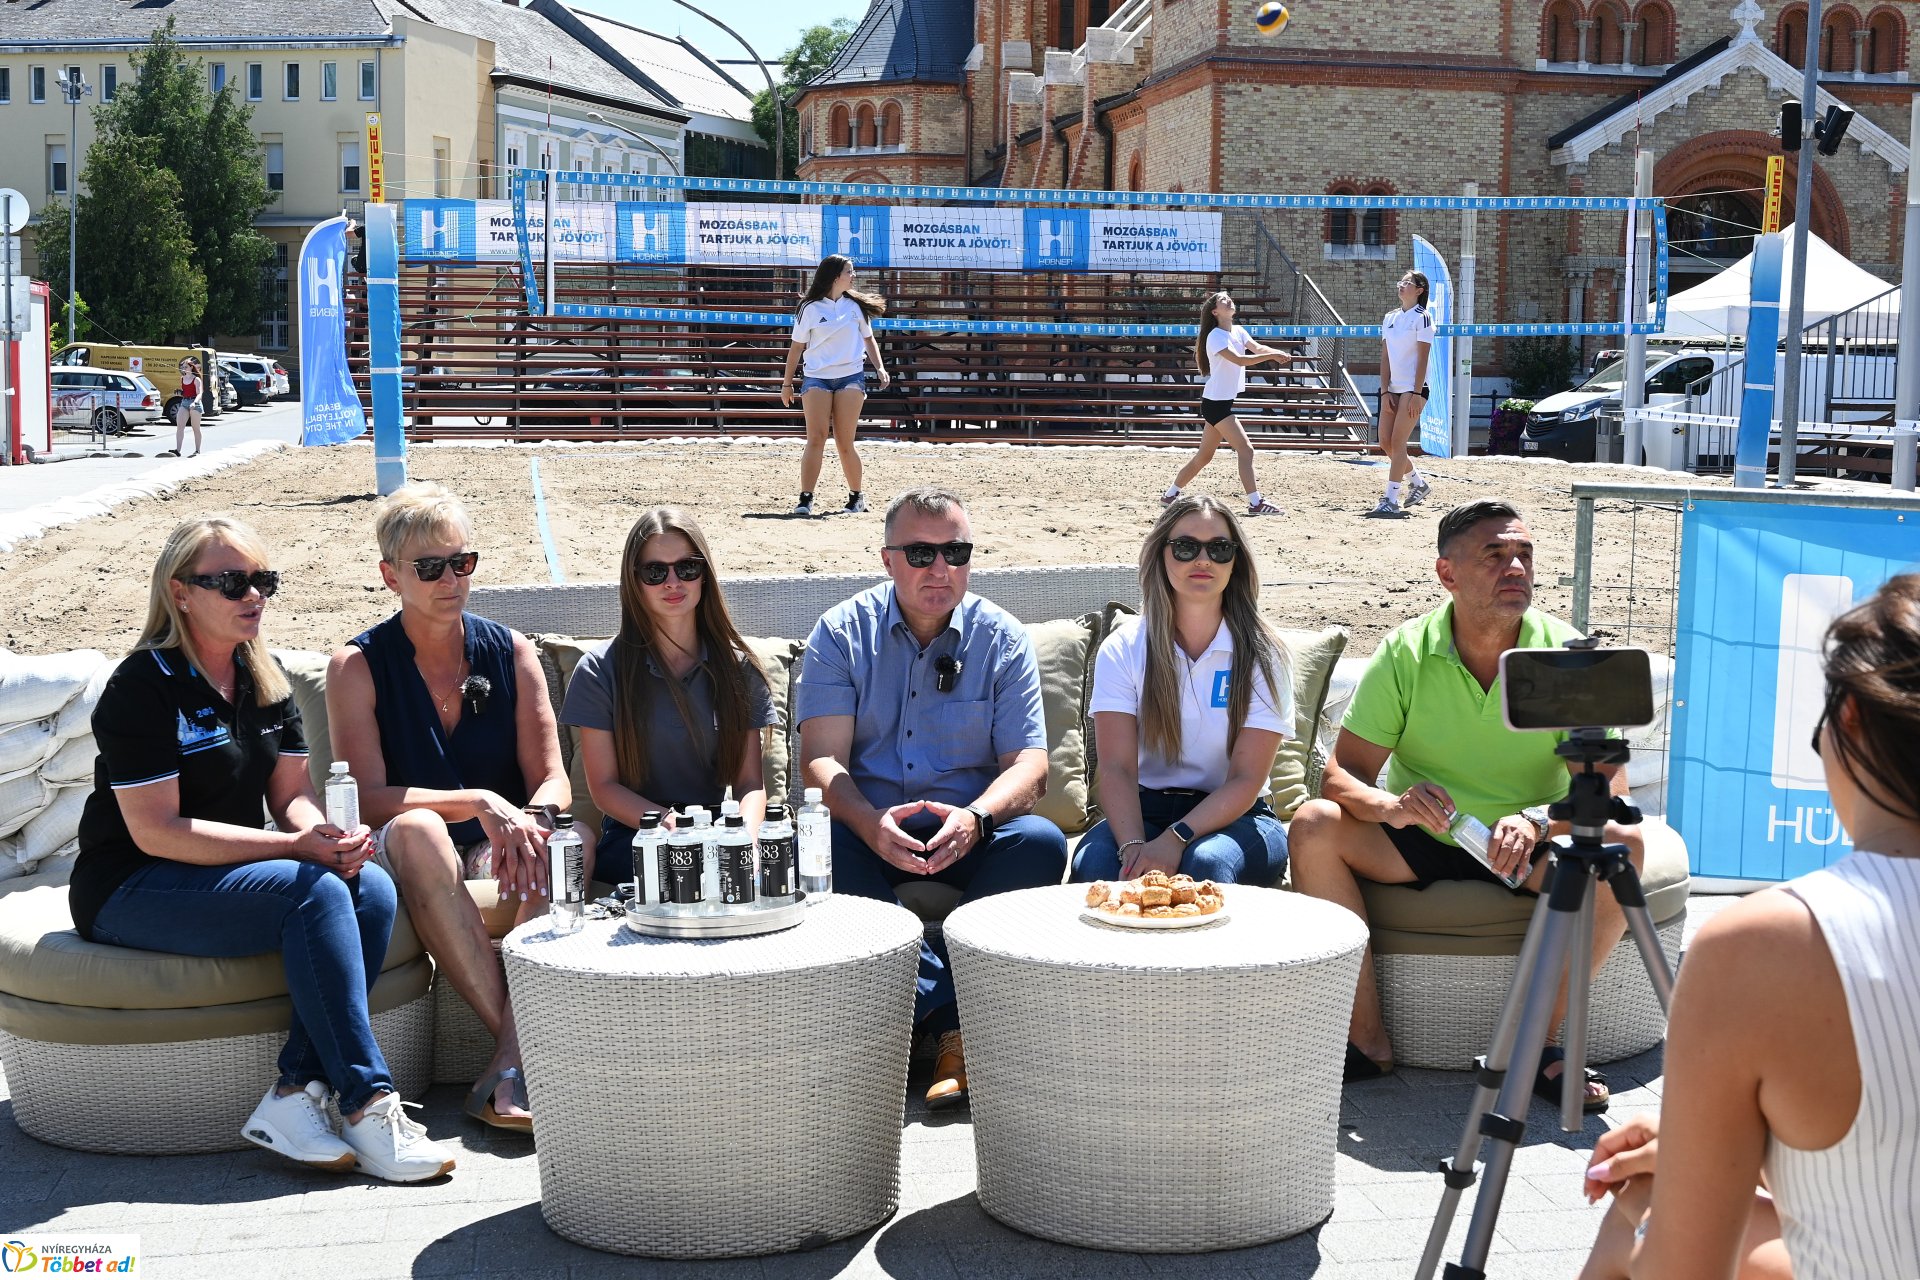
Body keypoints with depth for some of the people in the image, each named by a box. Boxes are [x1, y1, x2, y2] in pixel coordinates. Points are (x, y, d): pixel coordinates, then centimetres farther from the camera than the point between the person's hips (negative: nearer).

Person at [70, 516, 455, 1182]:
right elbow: (155, 831, -19)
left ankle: (296, 1094, -26)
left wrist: (328, 836, -15)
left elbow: (291, 792, 10)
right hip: (129, 892, -7)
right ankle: (368, 1106, -29)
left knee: (370, 887, -22)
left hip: (234, 869, 7)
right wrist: (296, 847, -23)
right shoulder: (144, 687, -13)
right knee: (314, 893, -31)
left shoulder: (265, 678, 10)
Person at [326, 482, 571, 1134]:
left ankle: (508, 1066, -37)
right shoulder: (357, 666, 0)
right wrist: (479, 803, -24)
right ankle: (520, 1044, -38)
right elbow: (368, 799, -11)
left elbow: (552, 779, 2)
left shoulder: (511, 651, 8)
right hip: (409, 861, -2)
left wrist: (529, 821, -23)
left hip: (496, 859, 2)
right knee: (417, 829, -37)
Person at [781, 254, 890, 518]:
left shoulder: (855, 305, 10)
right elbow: (797, 346, 9)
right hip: (816, 379, -1)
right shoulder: (810, 308, 3)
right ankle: (805, 499, -12)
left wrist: (880, 368, 5)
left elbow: (868, 339, 19)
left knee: (845, 443, -3)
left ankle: (856, 497, 12)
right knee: (815, 439, -12)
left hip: (851, 377, 1)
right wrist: (787, 383, 10)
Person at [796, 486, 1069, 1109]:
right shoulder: (841, 633, 4)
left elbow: (1028, 763, -3)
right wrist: (870, 823, -28)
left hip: (969, 835, 1)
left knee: (1041, 841, -30)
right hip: (868, 829, 0)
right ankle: (957, 1023, -35)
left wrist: (975, 818, -26)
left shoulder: (1002, 638, 5)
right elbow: (823, 758, -6)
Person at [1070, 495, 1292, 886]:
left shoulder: (1262, 656, -1)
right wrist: (1134, 846, -29)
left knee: (1206, 861, -36)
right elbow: (1117, 768, -10)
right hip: (1145, 811, 1)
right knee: (1093, 863, -33)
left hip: (1234, 818, -1)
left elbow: (1247, 778, -9)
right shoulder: (1122, 649, 2)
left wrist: (1175, 840, -26)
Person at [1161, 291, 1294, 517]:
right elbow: (1239, 359, -28)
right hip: (1215, 402, -9)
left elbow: (1257, 348, -5)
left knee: (1204, 455, 16)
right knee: (1246, 449, -14)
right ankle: (1255, 503, -13)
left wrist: (1279, 353, -25)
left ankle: (1170, 494, 26)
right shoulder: (1215, 336, -15)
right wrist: (1271, 356, -34)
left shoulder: (1238, 331, 11)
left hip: (1223, 402, 9)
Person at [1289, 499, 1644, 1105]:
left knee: (1623, 846, -28)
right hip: (1417, 844, 0)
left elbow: (1610, 781, -15)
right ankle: (1368, 1039, -17)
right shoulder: (1405, 653, -9)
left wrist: (1538, 819, -36)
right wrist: (1390, 805, -35)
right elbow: (1343, 775, -12)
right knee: (1314, 827, -25)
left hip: (1531, 852, 0)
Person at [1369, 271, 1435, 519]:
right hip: (1392, 388, 7)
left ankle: (1391, 502, -13)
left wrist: (1416, 394, -16)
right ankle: (1418, 483, 26)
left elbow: (1423, 358, -11)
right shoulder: (1390, 318, 12)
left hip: (1413, 389, -7)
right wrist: (1385, 392, 1)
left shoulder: (1422, 318, -7)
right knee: (1385, 442, 6)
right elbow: (1385, 357, 9)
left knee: (1398, 442, -12)